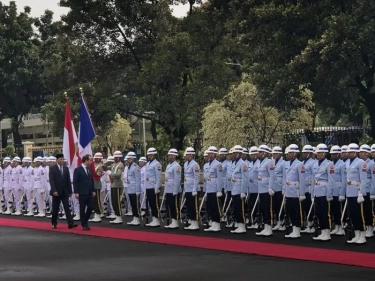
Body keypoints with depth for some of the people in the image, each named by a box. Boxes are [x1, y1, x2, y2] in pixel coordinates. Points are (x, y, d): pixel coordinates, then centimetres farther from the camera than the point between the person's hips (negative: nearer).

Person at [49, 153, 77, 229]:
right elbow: (51, 181, -12)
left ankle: (70, 223, -13)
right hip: (56, 192, -3)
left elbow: (68, 181, 9)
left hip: (65, 192, 3)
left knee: (67, 208, -5)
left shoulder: (66, 168, 8)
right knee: (55, 209, 6)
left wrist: (70, 191, 5)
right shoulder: (52, 168, -4)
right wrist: (54, 191, -22)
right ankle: (54, 223, 19)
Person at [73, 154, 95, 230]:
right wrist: (76, 192, -15)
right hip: (82, 193, -6)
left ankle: (85, 221, 22)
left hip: (89, 192, 6)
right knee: (82, 209, 1)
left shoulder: (89, 169, 10)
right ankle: (84, 225, 9)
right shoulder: (78, 169, -9)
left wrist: (93, 190, 11)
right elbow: (75, 182, -11)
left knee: (91, 207, 2)